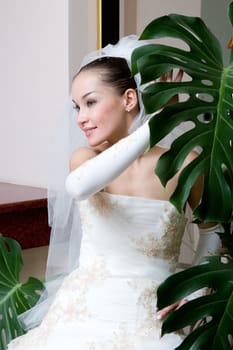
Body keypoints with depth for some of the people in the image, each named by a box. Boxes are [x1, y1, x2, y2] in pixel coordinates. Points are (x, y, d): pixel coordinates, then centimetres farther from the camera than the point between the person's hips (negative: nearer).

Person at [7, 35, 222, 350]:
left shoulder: (183, 165, -7)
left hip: (153, 321, -1)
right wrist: (156, 123, -29)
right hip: (87, 315, 2)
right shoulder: (85, 157, -3)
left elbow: (217, 233, 9)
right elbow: (78, 186, -28)